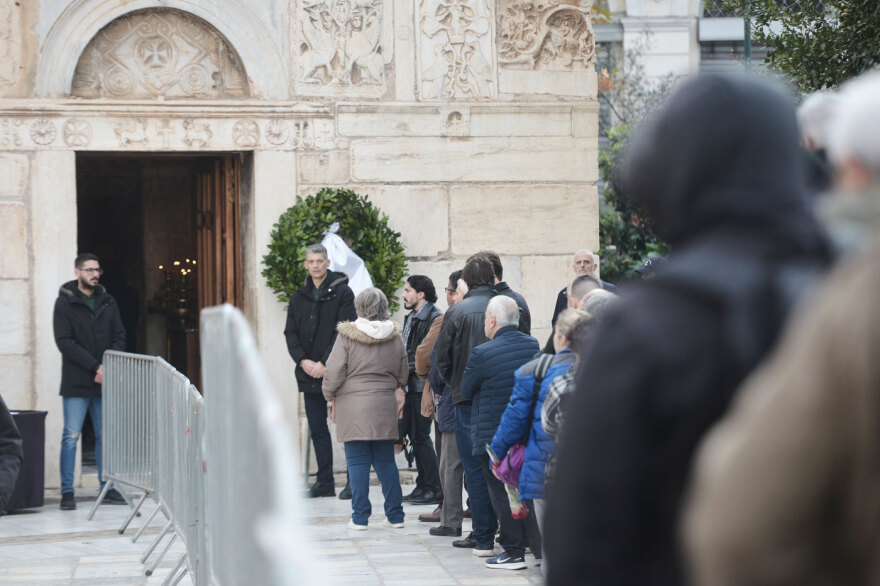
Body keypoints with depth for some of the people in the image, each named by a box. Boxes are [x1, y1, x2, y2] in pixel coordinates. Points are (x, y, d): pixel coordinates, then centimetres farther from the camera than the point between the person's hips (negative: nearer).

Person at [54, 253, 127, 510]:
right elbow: (65, 342, -9)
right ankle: (67, 492, 1)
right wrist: (96, 367, -15)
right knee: (71, 437, -3)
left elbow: (119, 337, 10)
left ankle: (107, 488, 13)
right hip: (76, 383, -4)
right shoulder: (65, 302, -1)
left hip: (104, 382, 4)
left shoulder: (108, 302, 12)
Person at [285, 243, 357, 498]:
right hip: (308, 373, 5)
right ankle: (324, 482, 14)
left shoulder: (342, 293, -3)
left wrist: (325, 363, -15)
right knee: (317, 428, 8)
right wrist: (303, 361, -7)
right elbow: (290, 333, 9)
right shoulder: (298, 298, 12)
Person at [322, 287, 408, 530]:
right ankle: (395, 515, 12)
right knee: (386, 460, 11)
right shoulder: (394, 336, 4)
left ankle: (360, 516, 1)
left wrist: (329, 393, 9)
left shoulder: (347, 335, -9)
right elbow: (403, 374, 13)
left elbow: (334, 371, -9)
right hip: (385, 406, 4)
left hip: (353, 405, -4)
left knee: (358, 461, 1)